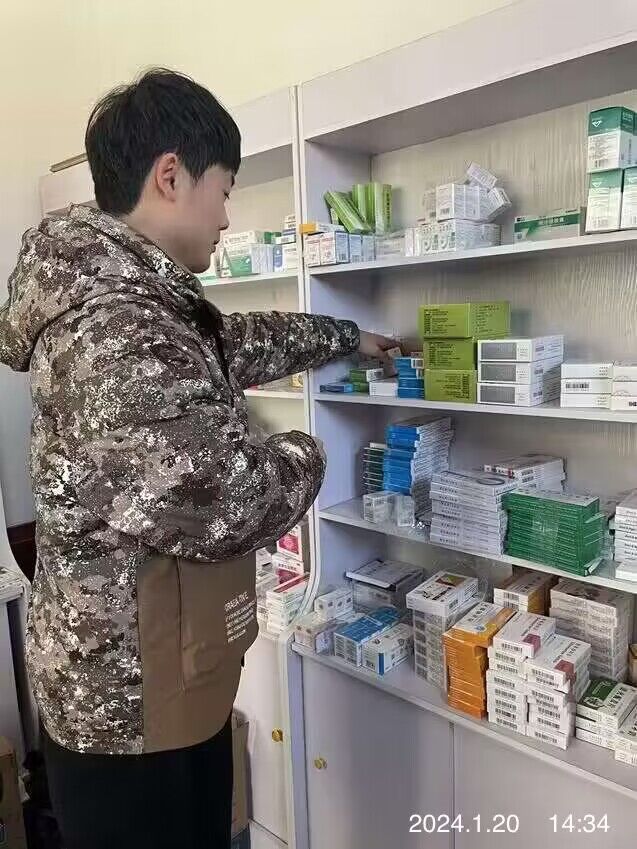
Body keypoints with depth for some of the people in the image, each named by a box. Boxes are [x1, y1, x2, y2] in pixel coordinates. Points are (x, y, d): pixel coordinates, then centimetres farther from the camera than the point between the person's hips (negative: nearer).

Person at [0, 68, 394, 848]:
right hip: (130, 704, -9)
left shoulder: (136, 301, 5)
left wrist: (350, 339, 27)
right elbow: (223, 503, -31)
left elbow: (240, 344, 20)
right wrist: (303, 457, -10)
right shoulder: (120, 330, -28)